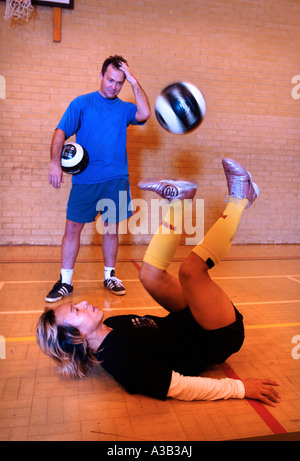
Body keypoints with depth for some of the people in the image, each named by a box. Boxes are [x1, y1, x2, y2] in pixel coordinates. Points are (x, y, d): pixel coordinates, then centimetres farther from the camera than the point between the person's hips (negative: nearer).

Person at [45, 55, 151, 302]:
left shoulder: (125, 108, 9)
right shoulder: (81, 103, 5)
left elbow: (144, 114, -11)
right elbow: (61, 133, -2)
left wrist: (134, 80, -8)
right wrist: (55, 162, -16)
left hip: (115, 180, 2)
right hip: (85, 179, -1)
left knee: (112, 228, 8)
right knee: (73, 227, -1)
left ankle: (110, 277, 23)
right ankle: (65, 282, 10)